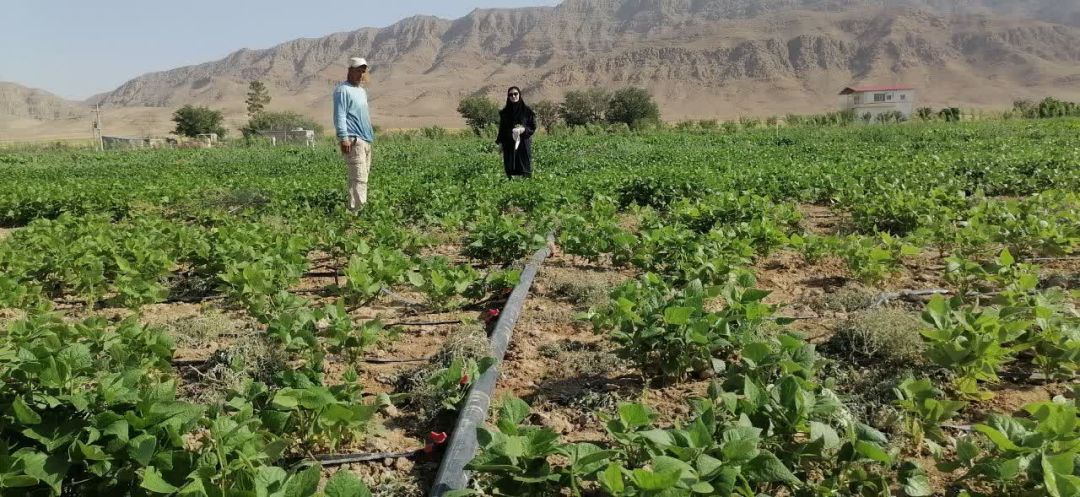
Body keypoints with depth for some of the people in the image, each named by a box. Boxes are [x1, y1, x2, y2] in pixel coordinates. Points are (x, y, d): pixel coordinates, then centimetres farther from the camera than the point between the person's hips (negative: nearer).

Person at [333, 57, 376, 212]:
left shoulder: (362, 91, 22)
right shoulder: (343, 90, -7)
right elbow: (339, 116, -16)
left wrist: (370, 135, 24)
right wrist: (343, 138, -24)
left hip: (366, 140, 10)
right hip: (353, 141, -10)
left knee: (363, 178, 9)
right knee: (359, 179, -16)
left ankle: (360, 208, 14)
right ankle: (357, 211, -18)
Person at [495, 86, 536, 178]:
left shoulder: (527, 111, 0)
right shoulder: (504, 112, 8)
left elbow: (533, 127, 1)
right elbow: (502, 129, 11)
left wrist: (524, 130, -18)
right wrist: (500, 143, 1)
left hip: (523, 145, -2)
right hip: (509, 146, 2)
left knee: (524, 170, -6)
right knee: (510, 170, 0)